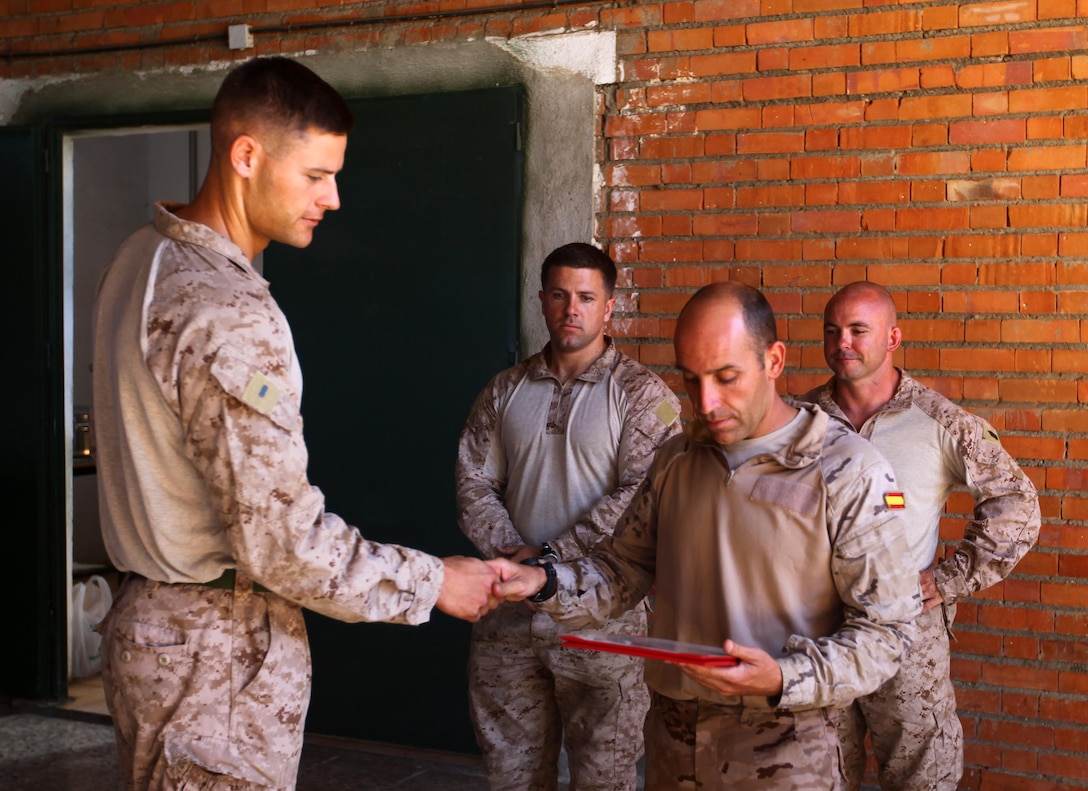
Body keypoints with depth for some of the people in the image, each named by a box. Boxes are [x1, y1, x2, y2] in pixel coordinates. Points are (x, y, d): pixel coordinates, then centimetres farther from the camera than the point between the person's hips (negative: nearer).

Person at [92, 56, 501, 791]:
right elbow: (280, 538, -25)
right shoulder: (229, 314, -25)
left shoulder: (147, 257, 7)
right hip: (218, 654, -10)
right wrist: (432, 582, -13)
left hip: (153, 615, 10)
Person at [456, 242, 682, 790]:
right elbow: (473, 483, 7)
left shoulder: (643, 394, -4)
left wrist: (550, 555, -16)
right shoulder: (505, 392, 11)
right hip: (508, 612, 4)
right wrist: (509, 553, -9)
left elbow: (642, 495, -15)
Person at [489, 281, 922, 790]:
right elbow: (622, 571, 11)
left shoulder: (849, 473, -11)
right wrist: (546, 584, -8)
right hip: (671, 741, 5)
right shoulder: (676, 459, 7)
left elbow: (883, 630, -12)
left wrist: (784, 679, -25)